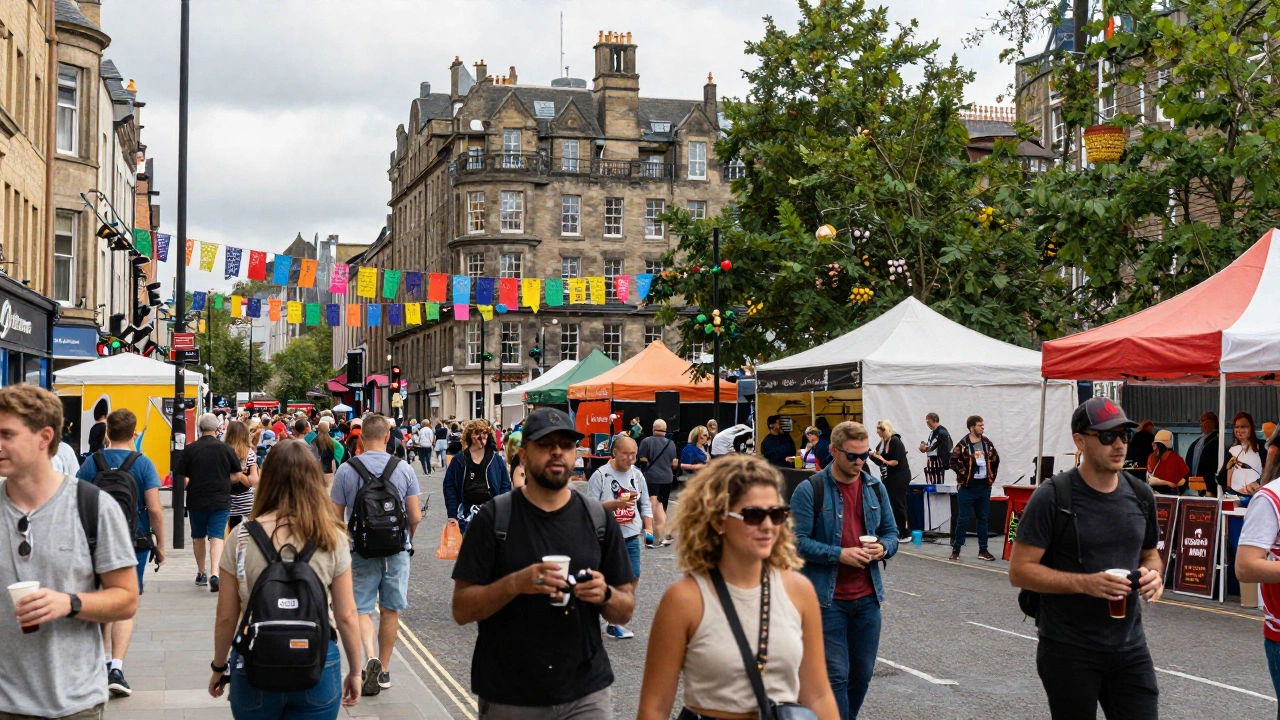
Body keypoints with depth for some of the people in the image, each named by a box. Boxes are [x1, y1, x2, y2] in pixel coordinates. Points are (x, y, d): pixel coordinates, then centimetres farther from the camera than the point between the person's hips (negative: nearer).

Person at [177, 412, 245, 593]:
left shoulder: (189, 450, -4)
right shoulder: (225, 448, -4)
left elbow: (182, 478, -4)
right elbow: (237, 476, -1)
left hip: (196, 501, 1)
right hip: (220, 501, -1)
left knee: (198, 537, 18)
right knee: (216, 537, -4)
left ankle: (201, 574, 31)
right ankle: (214, 574, -22)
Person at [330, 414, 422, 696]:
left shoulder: (346, 470, -8)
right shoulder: (404, 469, -6)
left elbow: (335, 516, -2)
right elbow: (415, 516, -3)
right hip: (396, 550, 1)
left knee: (362, 608, 6)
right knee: (390, 610, 11)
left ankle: (371, 657, -17)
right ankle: (384, 670, 19)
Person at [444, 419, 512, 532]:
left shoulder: (497, 459, 3)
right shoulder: (459, 460, 2)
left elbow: (506, 486, 4)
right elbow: (449, 486, 1)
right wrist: (452, 515, -6)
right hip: (466, 515, 0)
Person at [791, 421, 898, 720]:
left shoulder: (875, 488, 8)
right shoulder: (809, 490, -9)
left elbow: (891, 532, 15)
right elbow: (798, 541, -12)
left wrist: (883, 548, -8)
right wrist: (840, 554, -21)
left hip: (867, 597, 5)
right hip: (828, 598, -5)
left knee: (862, 673, 12)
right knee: (836, 673, -3)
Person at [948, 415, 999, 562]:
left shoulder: (987, 443, 7)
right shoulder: (963, 445, -10)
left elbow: (995, 460, 16)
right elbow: (954, 461, -13)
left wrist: (992, 476, 9)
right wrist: (964, 474, -16)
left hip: (984, 486, 5)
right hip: (967, 487, -5)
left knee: (983, 519, 9)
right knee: (963, 519, -3)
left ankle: (983, 550, 15)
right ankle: (956, 549, 4)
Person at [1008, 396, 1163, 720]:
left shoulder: (1141, 495, 6)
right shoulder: (1052, 497, -11)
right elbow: (1019, 571, -13)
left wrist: (1153, 574, -4)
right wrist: (1085, 583, -24)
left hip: (1130, 648, 5)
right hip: (1068, 653, -4)